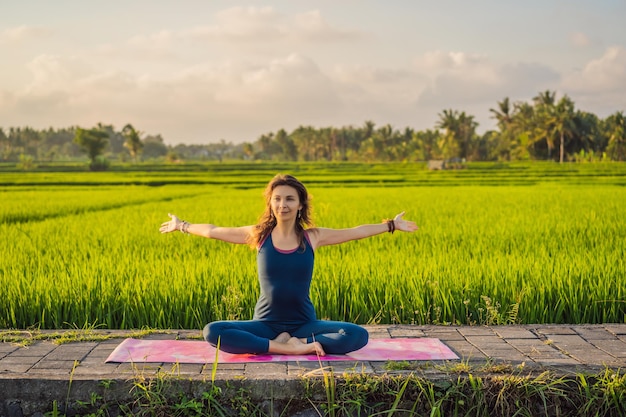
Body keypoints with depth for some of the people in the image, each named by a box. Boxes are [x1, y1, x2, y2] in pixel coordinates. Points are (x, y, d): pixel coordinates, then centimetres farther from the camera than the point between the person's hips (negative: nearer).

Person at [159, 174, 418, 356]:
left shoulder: (312, 237, 0)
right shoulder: (258, 235, 0)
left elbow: (356, 232, 9)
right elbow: (213, 231, 13)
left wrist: (392, 225, 12)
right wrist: (182, 226, 22)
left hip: (304, 323, 0)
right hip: (265, 324, 0)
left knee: (358, 335, -25)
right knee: (212, 332, -28)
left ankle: (296, 344, -17)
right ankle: (283, 347, -25)